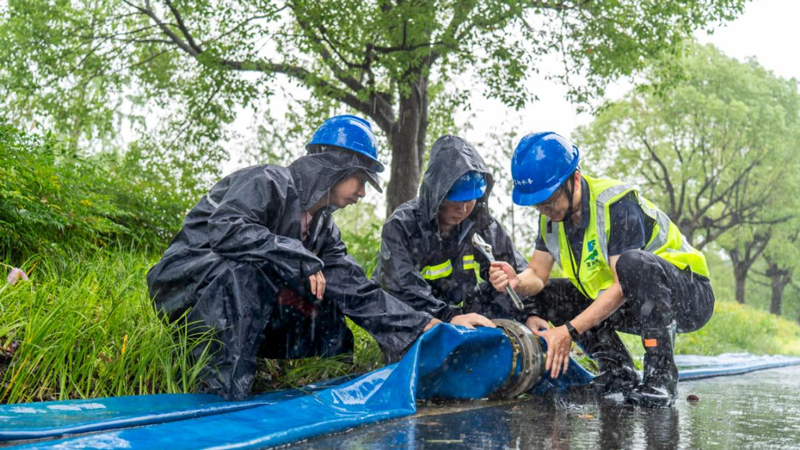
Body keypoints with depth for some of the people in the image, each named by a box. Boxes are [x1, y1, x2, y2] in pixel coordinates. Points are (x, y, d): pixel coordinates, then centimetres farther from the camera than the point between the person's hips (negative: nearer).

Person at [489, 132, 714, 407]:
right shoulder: (553, 215, -2)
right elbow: (537, 276, -2)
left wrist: (569, 331, -34)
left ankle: (661, 374, -26)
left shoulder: (617, 204, -25)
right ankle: (619, 372, -2)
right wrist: (516, 282, -26)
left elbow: (624, 286, -30)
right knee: (546, 294, -3)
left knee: (633, 262, -38)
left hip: (689, 296, -8)